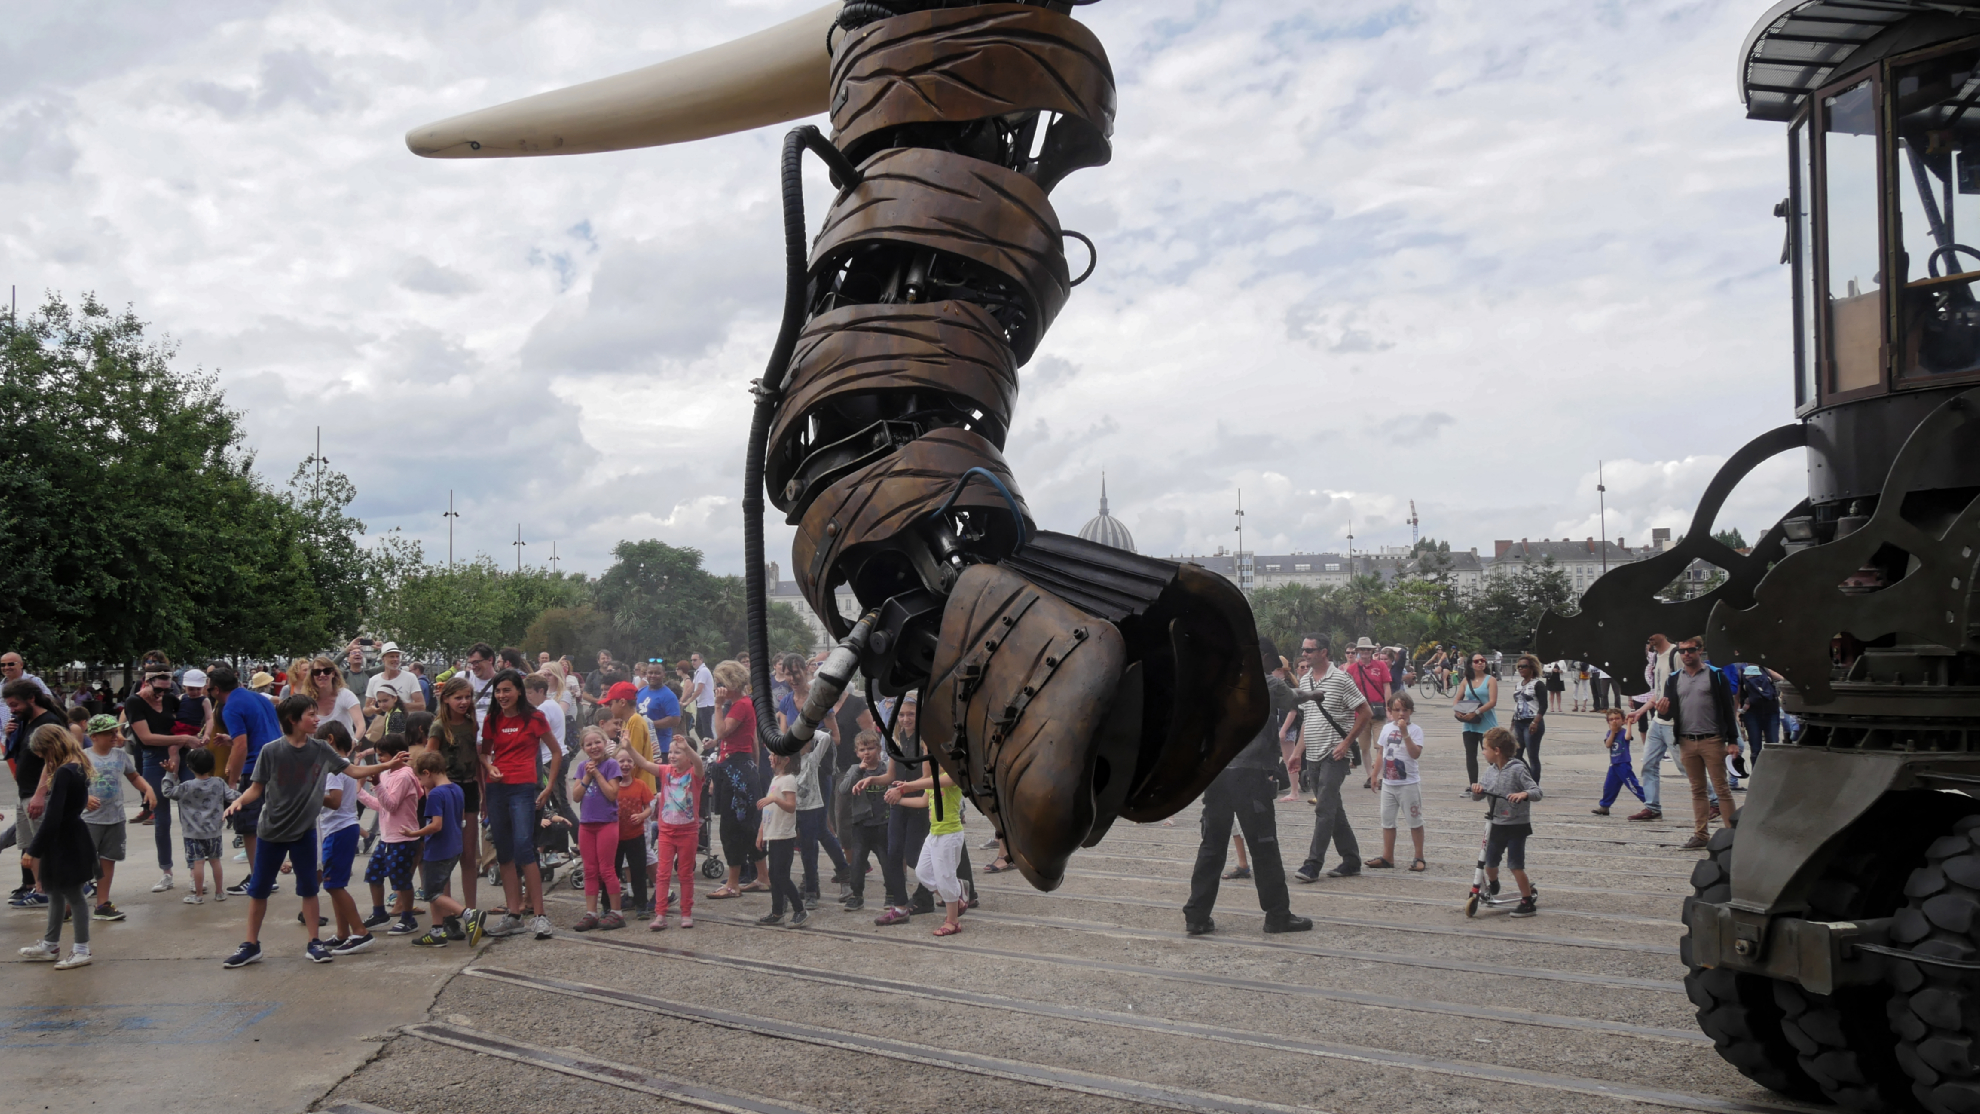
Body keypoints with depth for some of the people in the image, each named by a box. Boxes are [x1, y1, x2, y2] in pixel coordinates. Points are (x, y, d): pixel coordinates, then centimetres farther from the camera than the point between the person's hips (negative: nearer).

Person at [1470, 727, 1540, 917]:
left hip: (1517, 825, -6)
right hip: (1497, 824, 6)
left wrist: (1523, 794, -38)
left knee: (1515, 864, -7)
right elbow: (1478, 796, 7)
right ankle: (1493, 885, 41)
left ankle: (1527, 902, 4)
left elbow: (1537, 792, -18)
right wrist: (1477, 789, -16)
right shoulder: (1491, 770, 6)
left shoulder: (1517, 769, -14)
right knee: (1490, 862, 11)